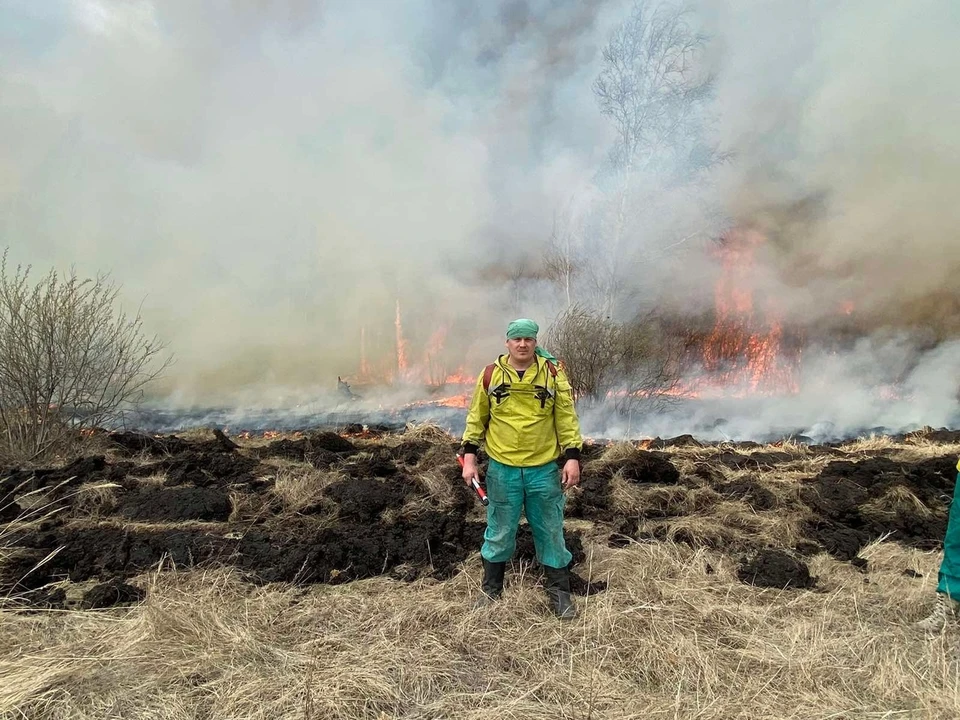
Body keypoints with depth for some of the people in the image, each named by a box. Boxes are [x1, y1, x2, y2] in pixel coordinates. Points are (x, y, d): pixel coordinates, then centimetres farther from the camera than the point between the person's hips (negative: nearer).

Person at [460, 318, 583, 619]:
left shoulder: (553, 373, -3)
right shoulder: (491, 374, -2)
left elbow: (567, 417, -1)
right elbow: (477, 417, 6)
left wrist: (572, 457, -7)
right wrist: (469, 456, 2)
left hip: (544, 469, 0)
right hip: (502, 468, 0)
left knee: (550, 532, 11)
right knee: (499, 532, 12)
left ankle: (560, 593, 26)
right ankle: (491, 590, 30)